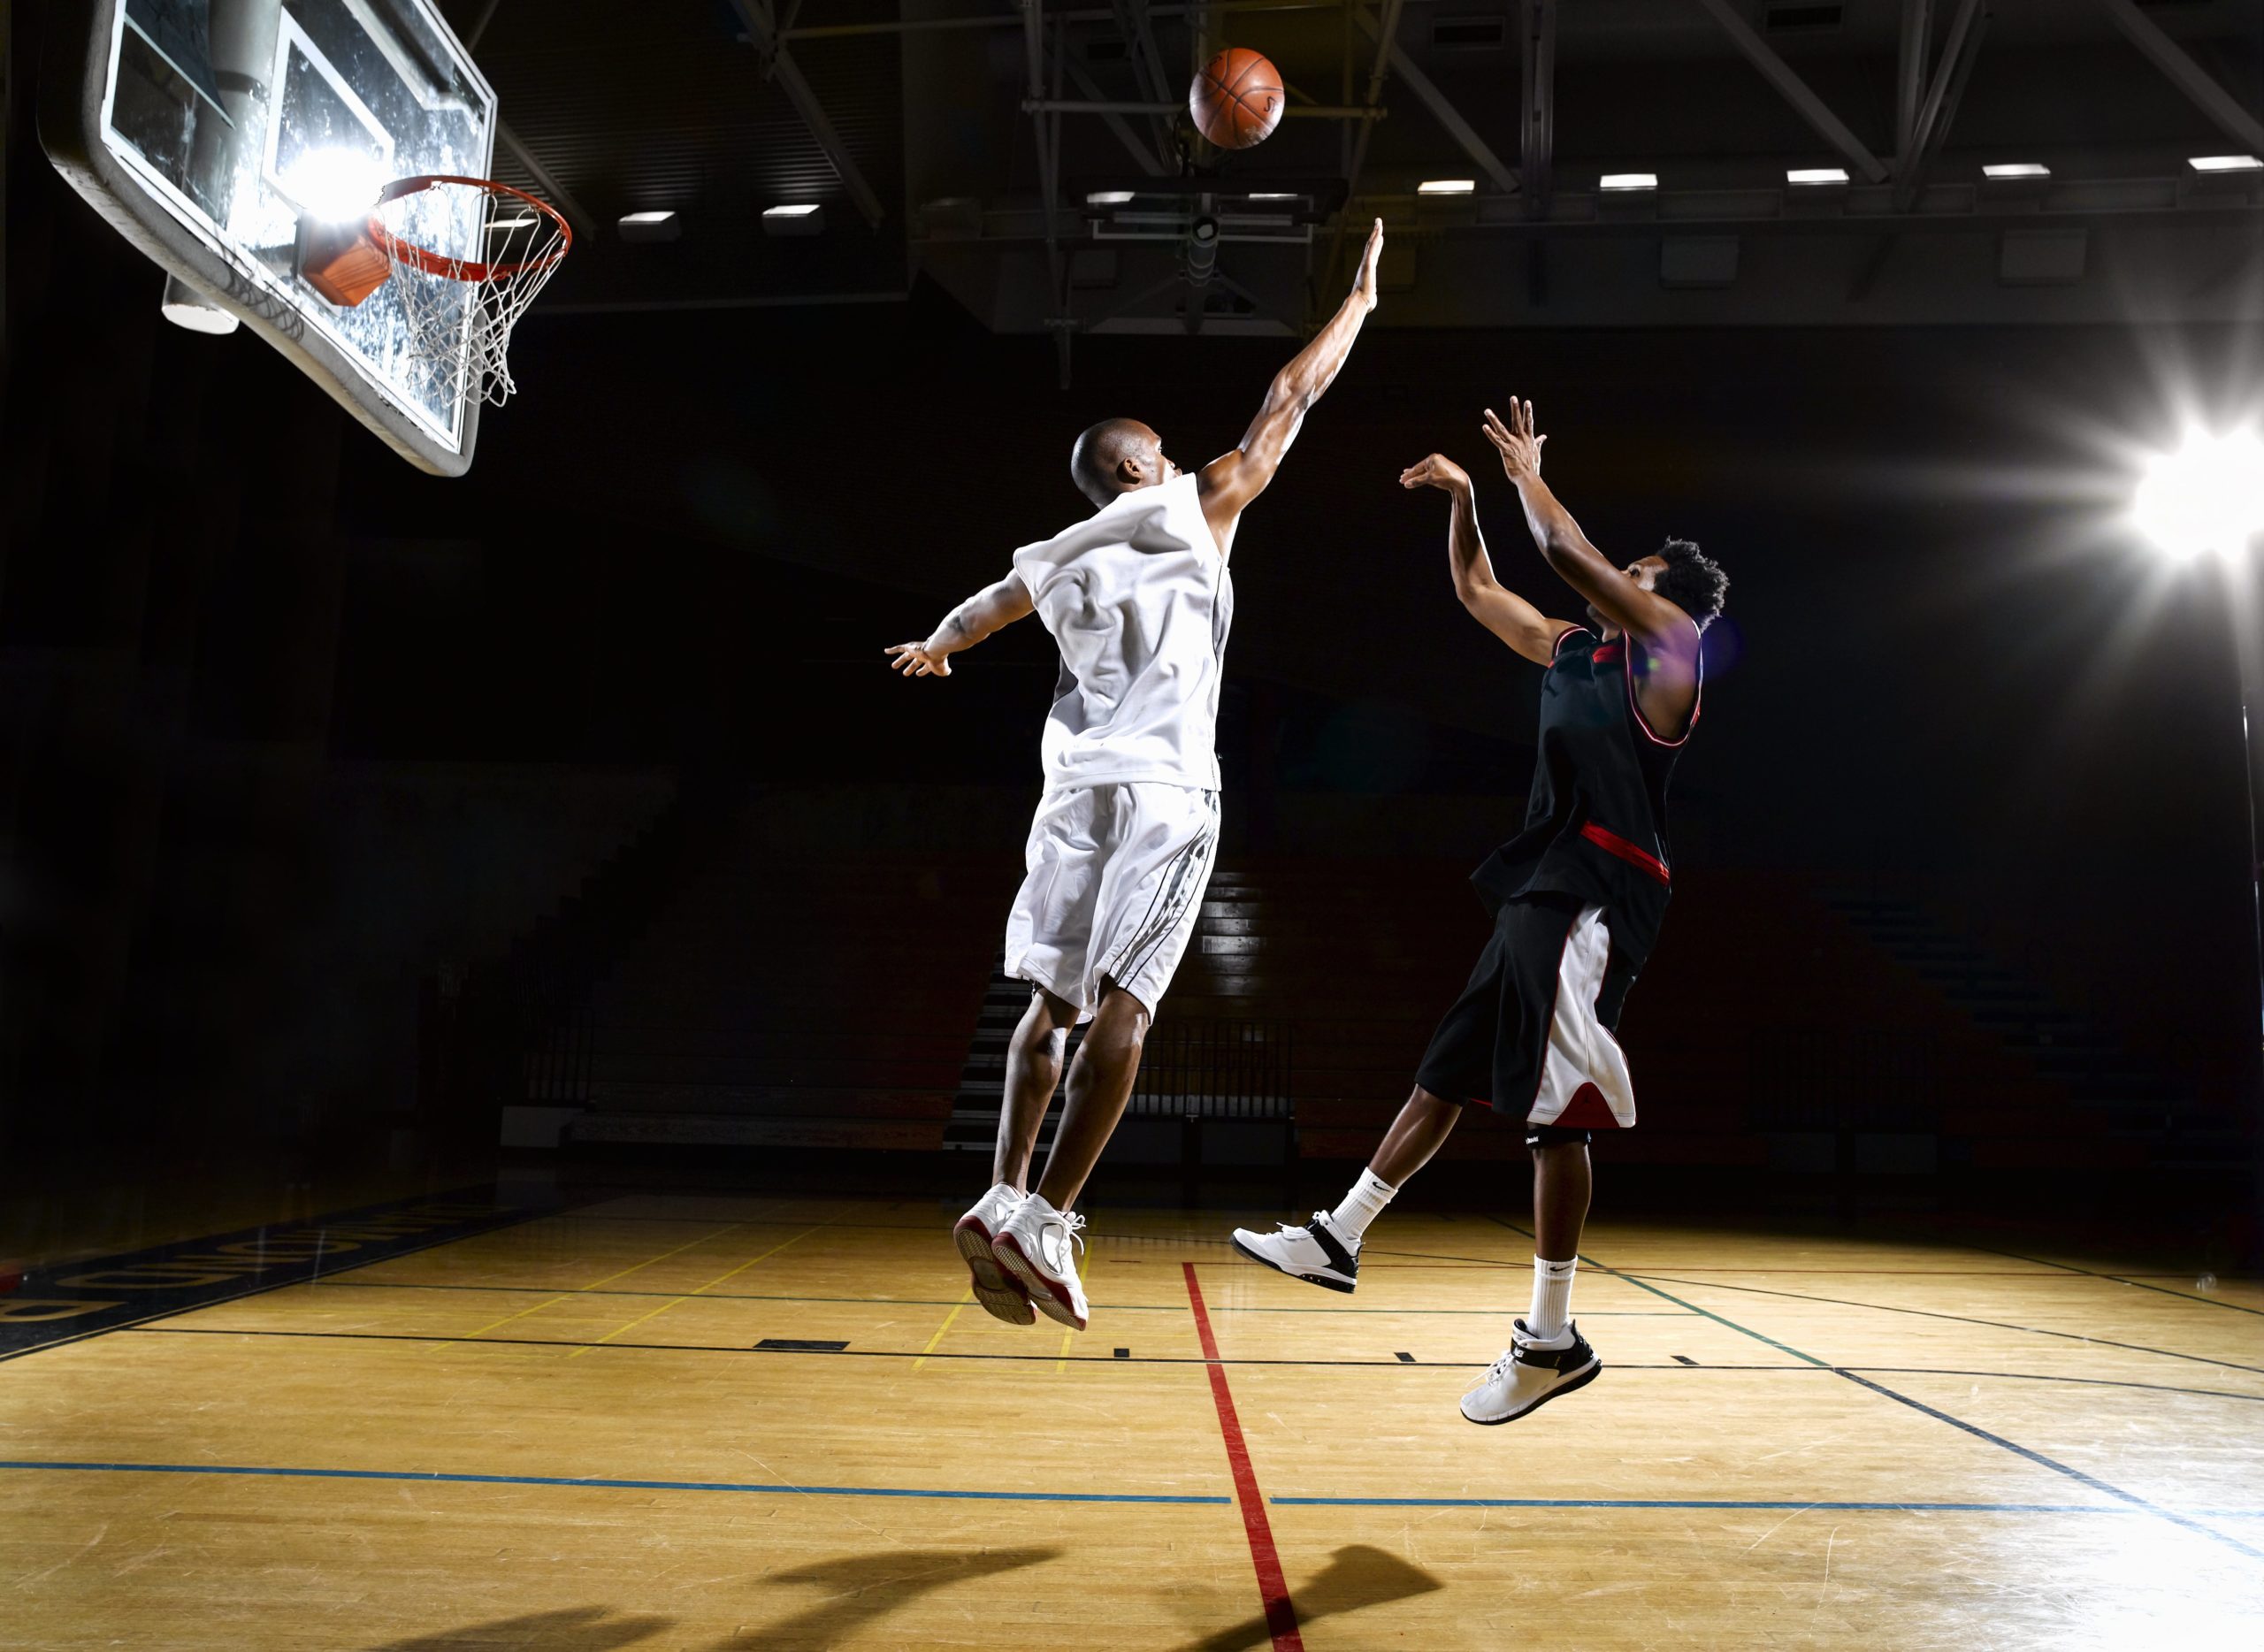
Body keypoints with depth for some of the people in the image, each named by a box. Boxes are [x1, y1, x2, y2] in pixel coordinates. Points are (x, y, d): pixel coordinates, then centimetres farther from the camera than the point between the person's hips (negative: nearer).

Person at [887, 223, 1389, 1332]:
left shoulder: (1058, 559, 19)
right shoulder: (1195, 511, 10)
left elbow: (980, 609, 39)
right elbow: (1290, 399, 17)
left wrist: (934, 647, 62)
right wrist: (1360, 298, 30)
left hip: (1078, 789, 5)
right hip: (1166, 792, -5)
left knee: (1054, 1004, 11)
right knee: (1122, 1008, -9)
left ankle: (1008, 1201, 6)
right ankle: (1042, 1222, -14)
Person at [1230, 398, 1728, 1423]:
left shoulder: (1670, 647, -3)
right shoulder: (1571, 648, 19)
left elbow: (1568, 556, -12)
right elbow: (1476, 592, 28)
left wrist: (1528, 476, 3)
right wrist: (1462, 494, 20)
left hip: (1597, 898, -9)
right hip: (1543, 889, 9)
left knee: (1553, 1110, -12)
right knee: (1447, 1071, 12)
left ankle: (1552, 1341, -4)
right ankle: (1337, 1239, 20)